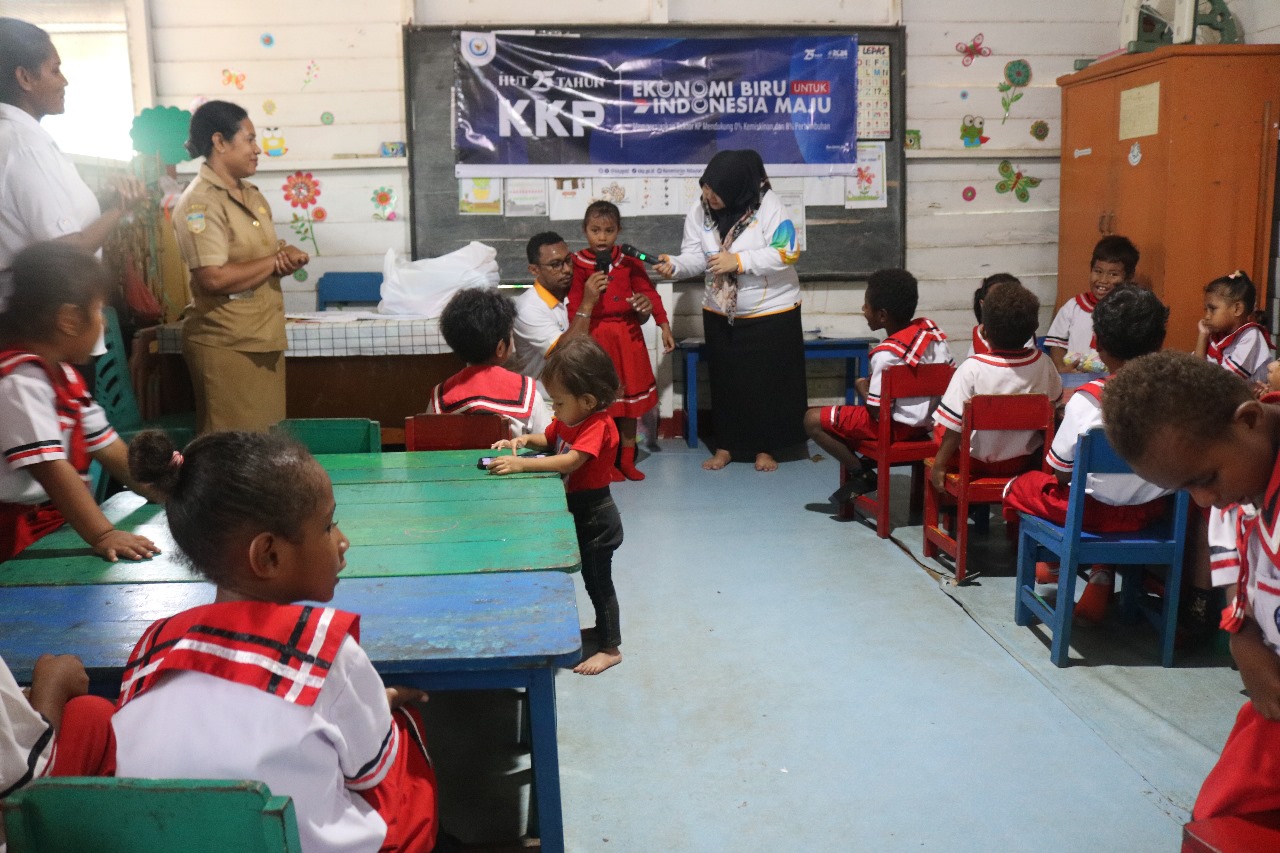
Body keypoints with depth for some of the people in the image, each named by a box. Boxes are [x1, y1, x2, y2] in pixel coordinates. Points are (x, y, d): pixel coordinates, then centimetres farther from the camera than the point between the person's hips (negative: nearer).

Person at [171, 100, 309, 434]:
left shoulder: (252, 196, 13)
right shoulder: (200, 202, -14)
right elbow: (214, 278, -24)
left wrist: (288, 256, -2)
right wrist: (275, 262, -13)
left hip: (265, 339, 8)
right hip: (226, 344, -8)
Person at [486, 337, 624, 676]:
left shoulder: (598, 426, -25)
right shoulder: (568, 419, 4)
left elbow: (570, 461, -37)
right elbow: (548, 440, 21)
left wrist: (521, 464, -40)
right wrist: (523, 440, 0)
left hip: (595, 517, -9)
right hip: (576, 513, 9)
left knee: (598, 581, 2)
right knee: (594, 579, 21)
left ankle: (610, 648, 15)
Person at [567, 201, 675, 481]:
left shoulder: (628, 260, 2)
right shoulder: (578, 263, -6)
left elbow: (648, 292, 5)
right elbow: (573, 304, -7)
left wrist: (664, 325, 1)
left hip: (627, 335, 3)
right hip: (594, 337, -3)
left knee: (630, 397, 10)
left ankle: (627, 460, 22)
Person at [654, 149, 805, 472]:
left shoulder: (768, 205, -18)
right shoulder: (699, 210, -5)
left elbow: (786, 253, -23)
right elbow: (695, 257, -6)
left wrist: (738, 261, -28)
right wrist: (675, 265, -28)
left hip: (771, 312, -4)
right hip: (720, 314, 4)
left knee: (768, 381, 3)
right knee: (726, 381, 11)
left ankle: (766, 447, 17)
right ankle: (726, 445, 23)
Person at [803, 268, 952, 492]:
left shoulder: (886, 354, -26)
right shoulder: (931, 328, -3)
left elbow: (879, 411, -23)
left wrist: (864, 389, -1)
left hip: (898, 427, -9)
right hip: (928, 419, 9)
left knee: (812, 419, -5)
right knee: (863, 382, 32)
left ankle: (863, 474, 1)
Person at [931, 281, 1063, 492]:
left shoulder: (972, 369, -24)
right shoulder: (1042, 363, -12)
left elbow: (954, 425, -21)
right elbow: (1055, 399, 7)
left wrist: (939, 465, -11)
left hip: (977, 462, -4)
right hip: (1023, 461, 4)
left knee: (940, 431, 22)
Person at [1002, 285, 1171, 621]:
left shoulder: (1088, 399, -23)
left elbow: (1060, 472, -14)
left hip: (1096, 511, -4)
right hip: (1152, 511, 4)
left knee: (1019, 486, 20)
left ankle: (1054, 563, 37)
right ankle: (1102, 578, 24)